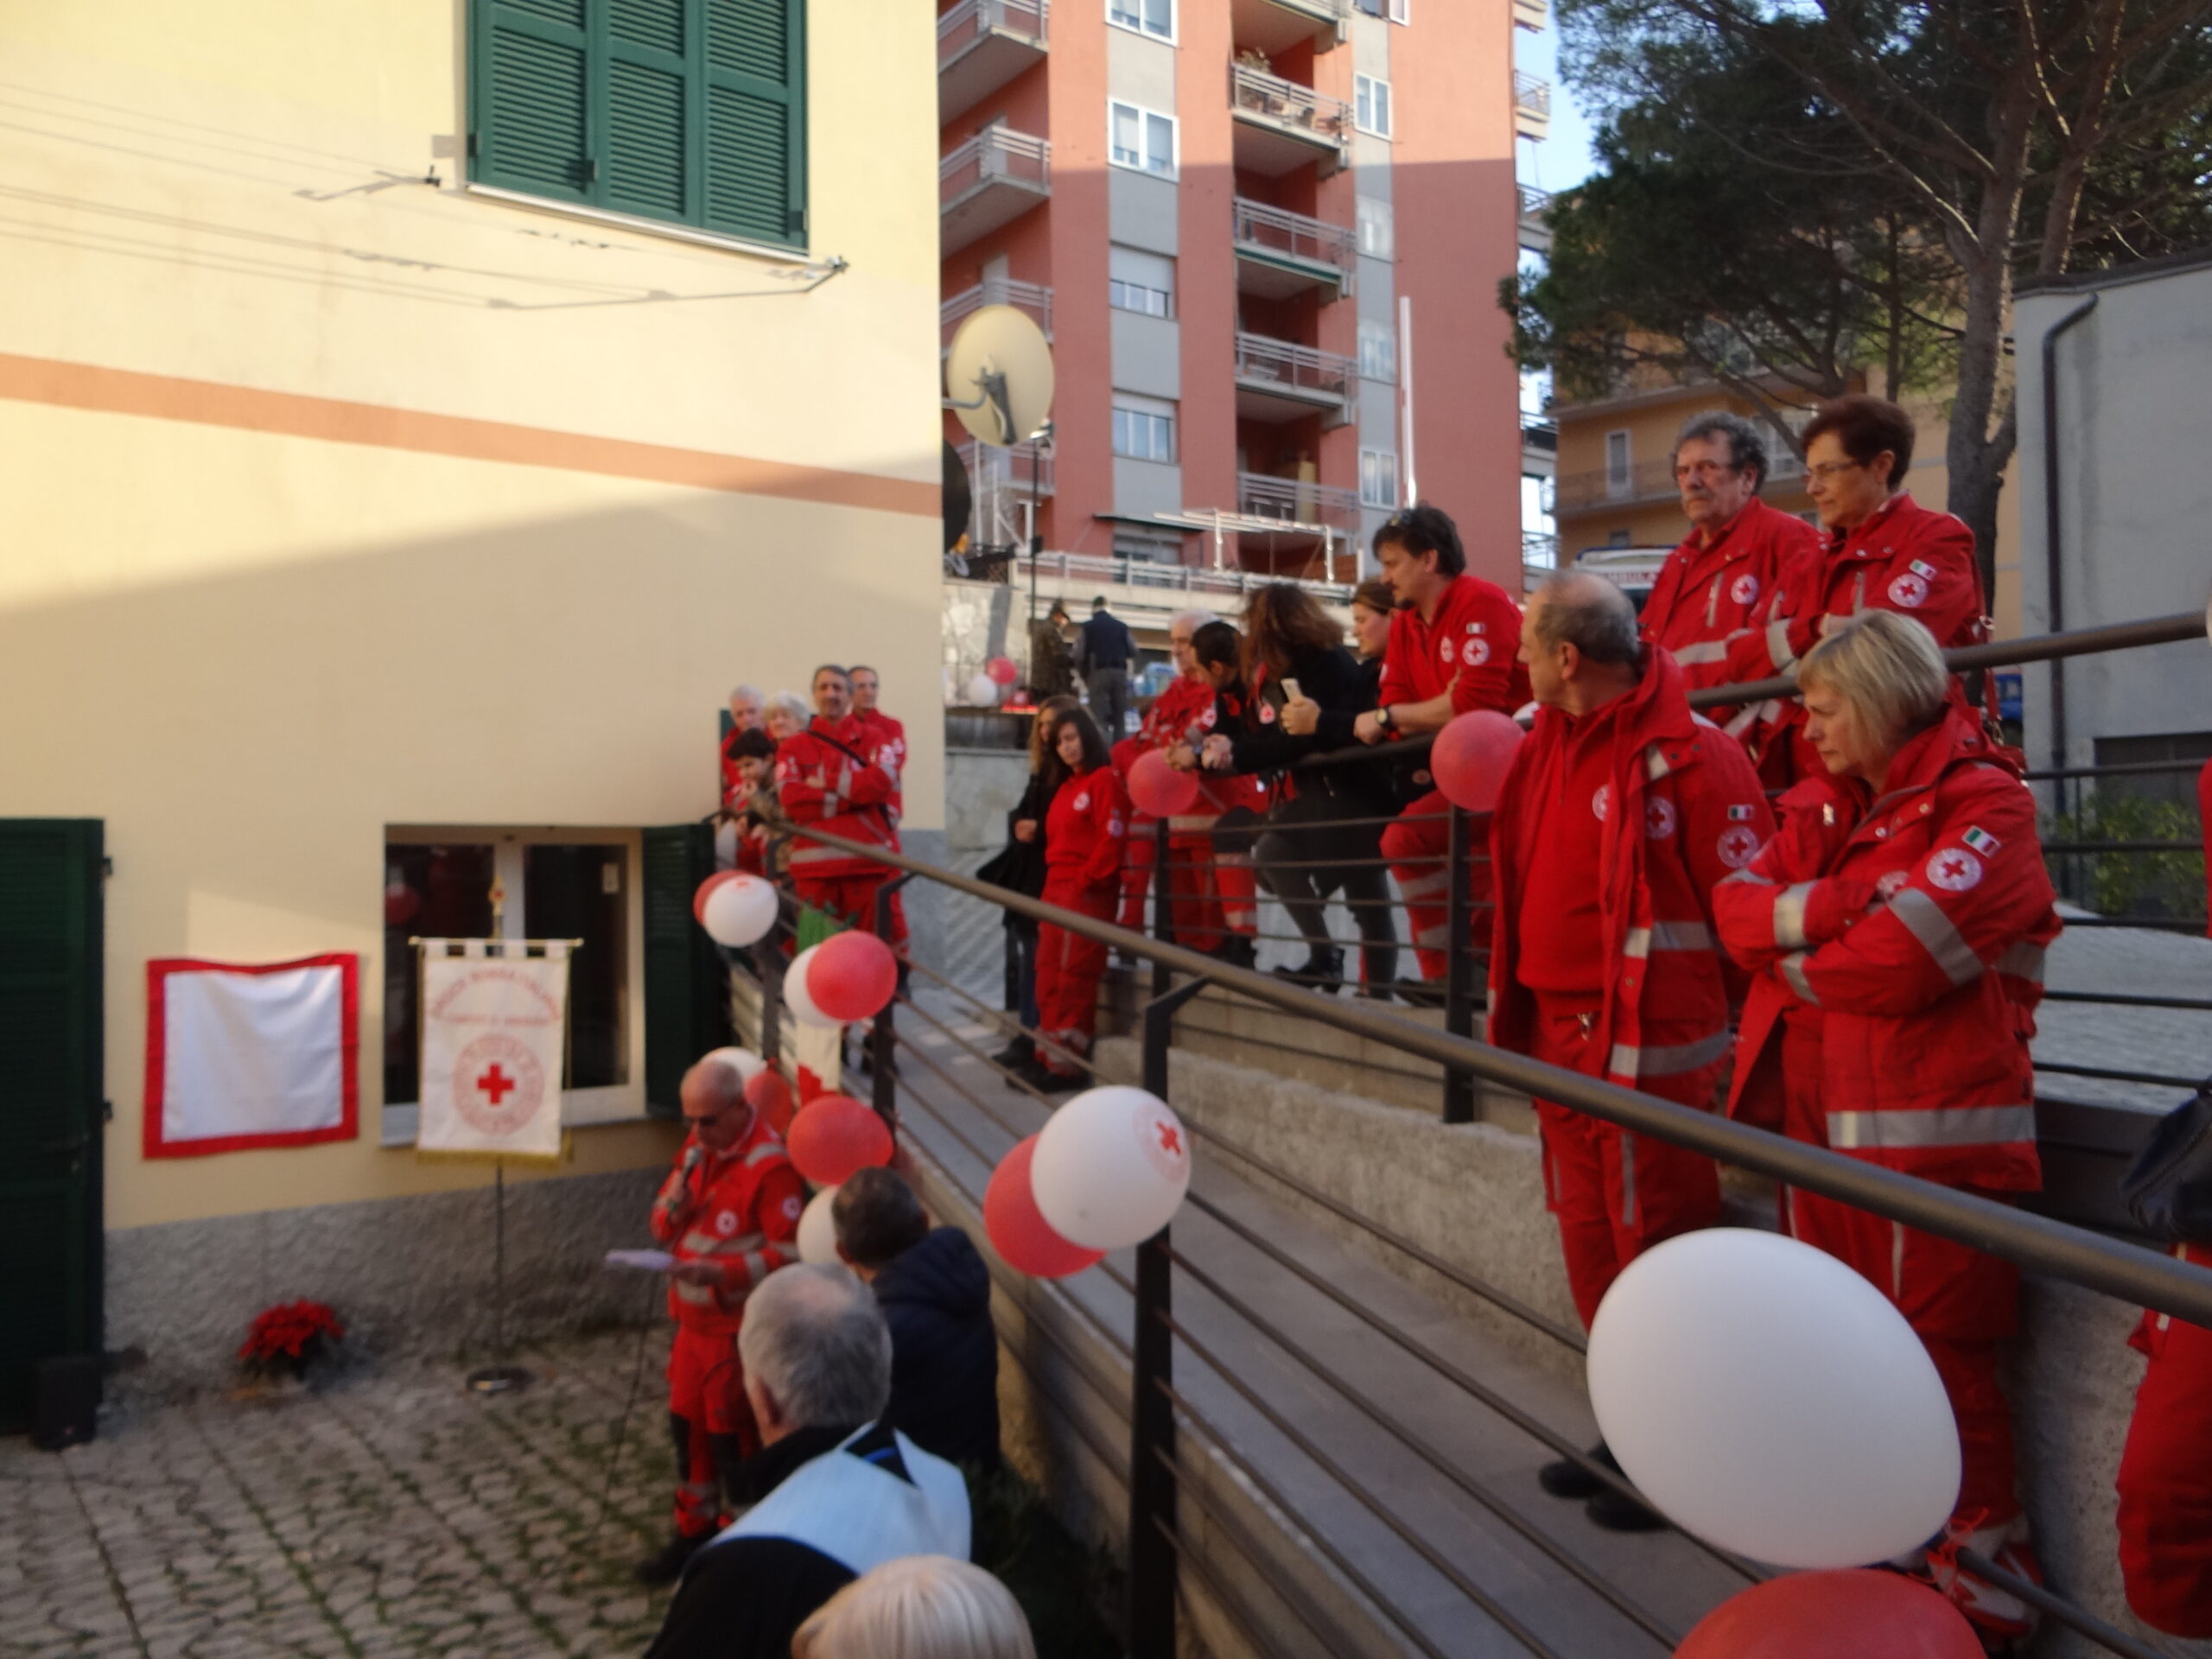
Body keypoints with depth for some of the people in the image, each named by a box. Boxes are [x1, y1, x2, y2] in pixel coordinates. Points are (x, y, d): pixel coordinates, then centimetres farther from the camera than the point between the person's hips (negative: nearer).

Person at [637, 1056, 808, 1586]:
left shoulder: (770, 1165, -20)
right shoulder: (698, 1147, 6)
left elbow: (791, 1253, -22)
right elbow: (663, 1227, 12)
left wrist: (723, 1273, -31)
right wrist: (671, 1208, -10)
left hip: (740, 1327, -8)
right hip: (695, 1319, 8)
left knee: (734, 1440, 3)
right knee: (688, 1426, 18)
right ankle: (694, 1534, 35)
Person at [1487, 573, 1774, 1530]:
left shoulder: (1687, 753, -16)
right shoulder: (1547, 741, 9)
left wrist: (1727, 1037, -10)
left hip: (1647, 1048, -8)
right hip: (1560, 1035, 9)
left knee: (1655, 1245, 3)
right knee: (1591, 1241, 17)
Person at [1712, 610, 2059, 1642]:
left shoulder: (1984, 804, -10)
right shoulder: (1825, 805, 13)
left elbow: (1904, 957, -22)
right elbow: (1738, 905, 2)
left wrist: (1793, 960, -6)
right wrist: (1831, 907, -16)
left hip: (1928, 1126, -8)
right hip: (1819, 1116, 8)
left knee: (1938, 1352, 0)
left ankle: (1985, 1571, 16)